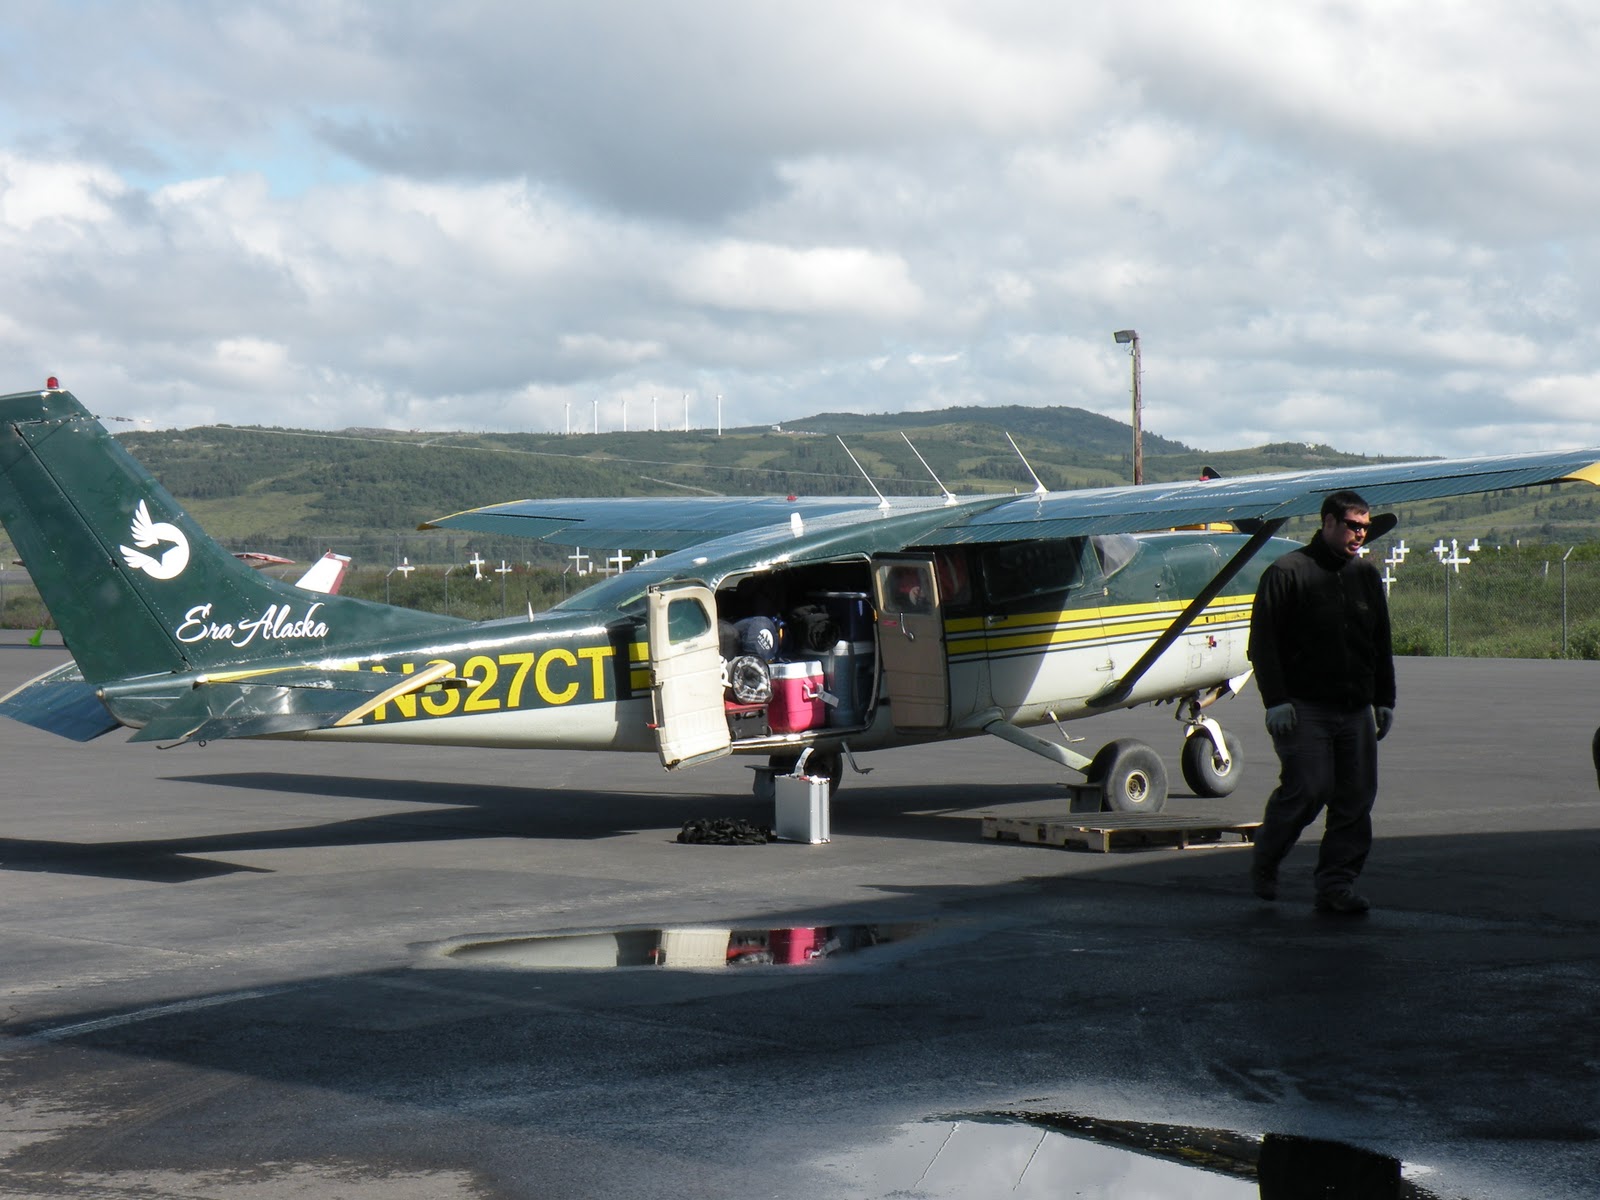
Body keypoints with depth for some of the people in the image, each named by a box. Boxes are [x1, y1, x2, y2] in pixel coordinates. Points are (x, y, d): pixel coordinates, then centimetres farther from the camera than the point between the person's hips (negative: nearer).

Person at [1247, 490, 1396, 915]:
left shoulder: (1366, 575, 16)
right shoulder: (1287, 573, -4)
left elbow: (1381, 644, 23)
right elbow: (1263, 641, -7)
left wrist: (1384, 700, 18)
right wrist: (1276, 700, -13)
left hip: (1355, 710, 6)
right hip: (1304, 708, -6)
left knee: (1356, 798, 1)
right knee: (1308, 789, -12)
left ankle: (1336, 883, 10)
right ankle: (1264, 862, 11)